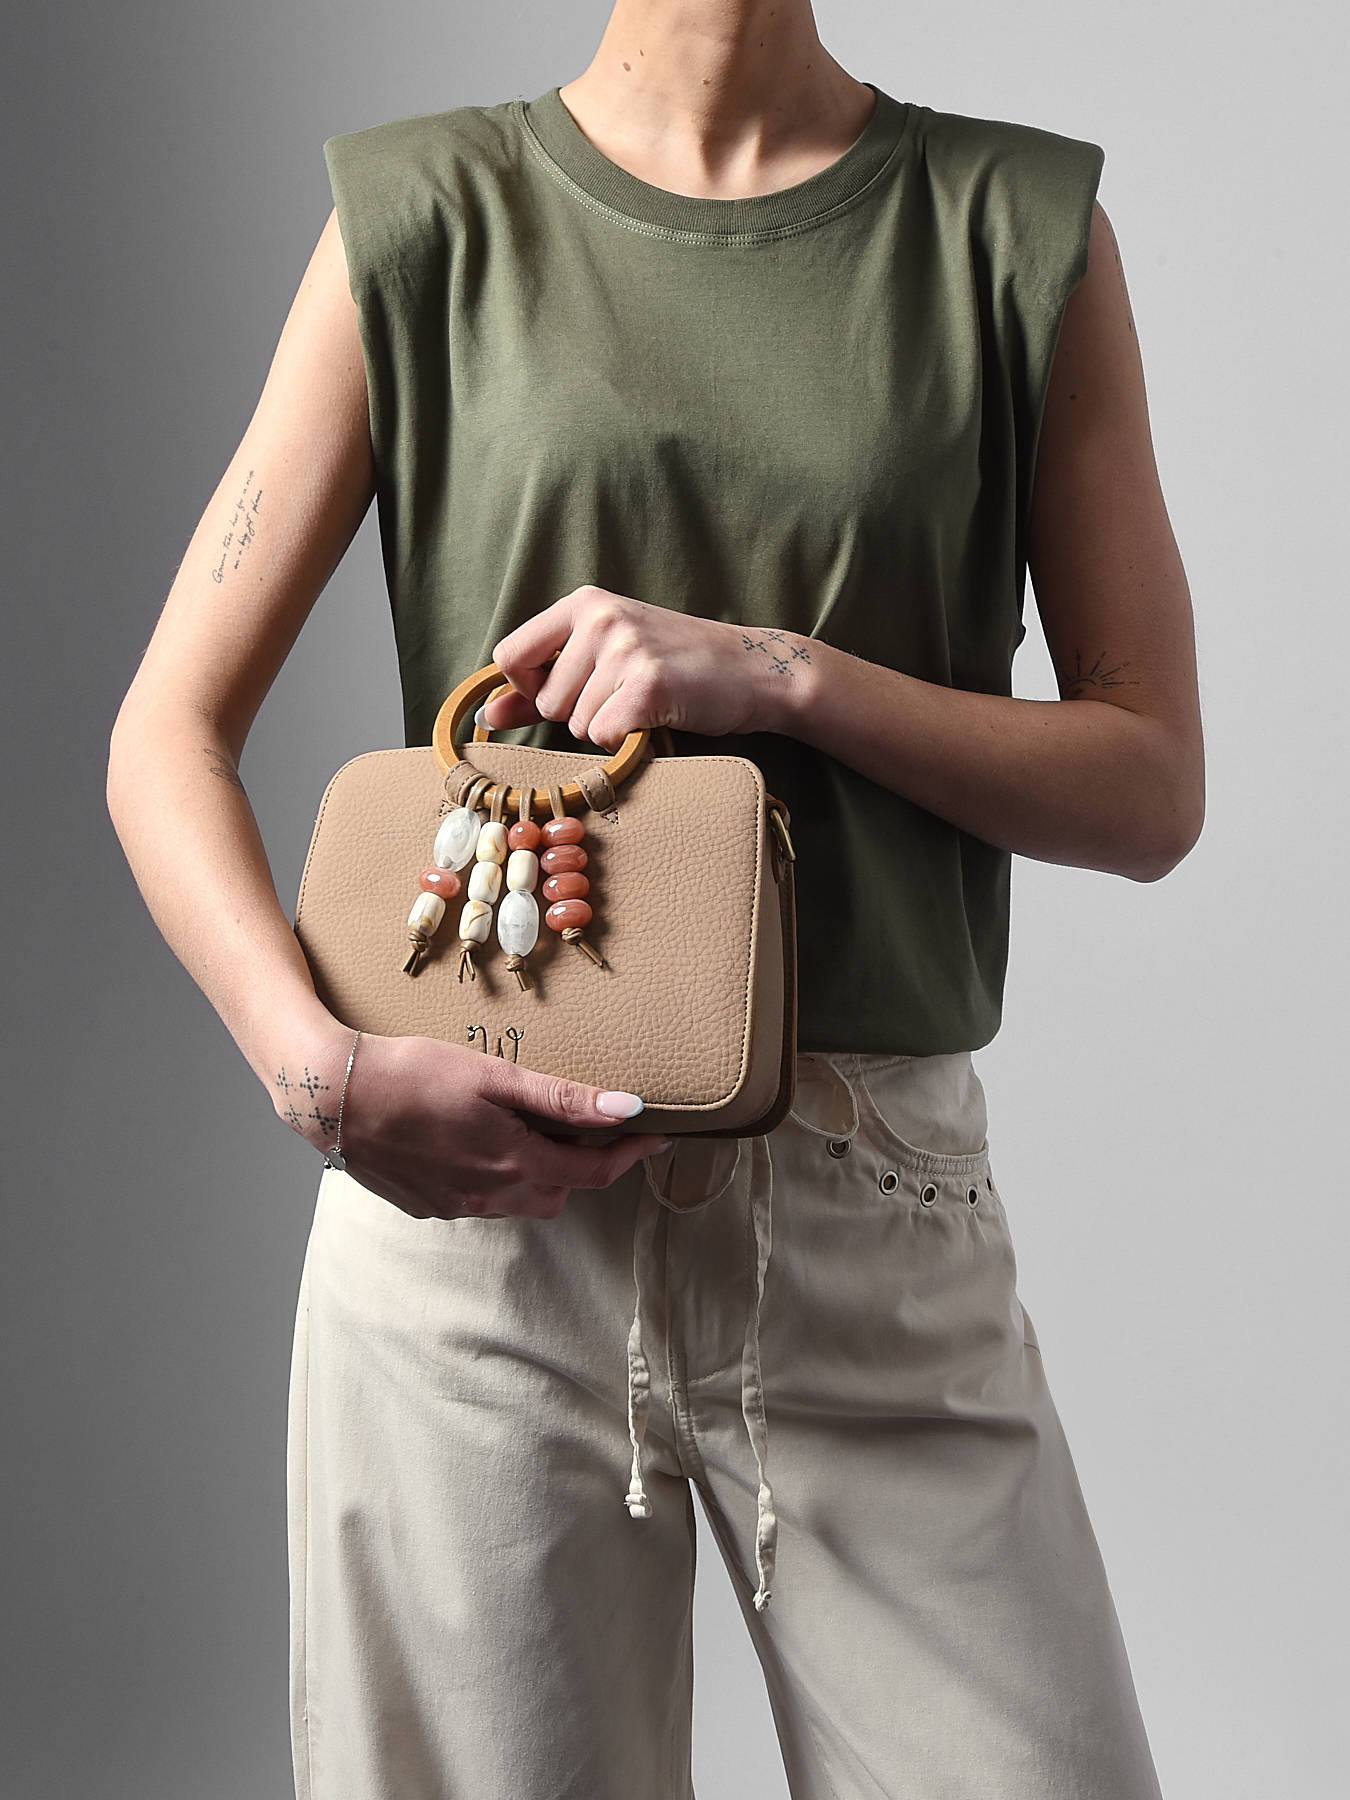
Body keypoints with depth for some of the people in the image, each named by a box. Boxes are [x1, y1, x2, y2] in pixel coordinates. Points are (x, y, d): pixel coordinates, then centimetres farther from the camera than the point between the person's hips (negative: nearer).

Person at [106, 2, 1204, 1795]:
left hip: (878, 1227, 1)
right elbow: (167, 735, 2)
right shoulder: (426, 221, 4)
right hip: (471, 1179, 0)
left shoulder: (1026, 230, 6)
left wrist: (781, 673, -12)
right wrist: (322, 1070, -15)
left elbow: (1151, 787, 3)